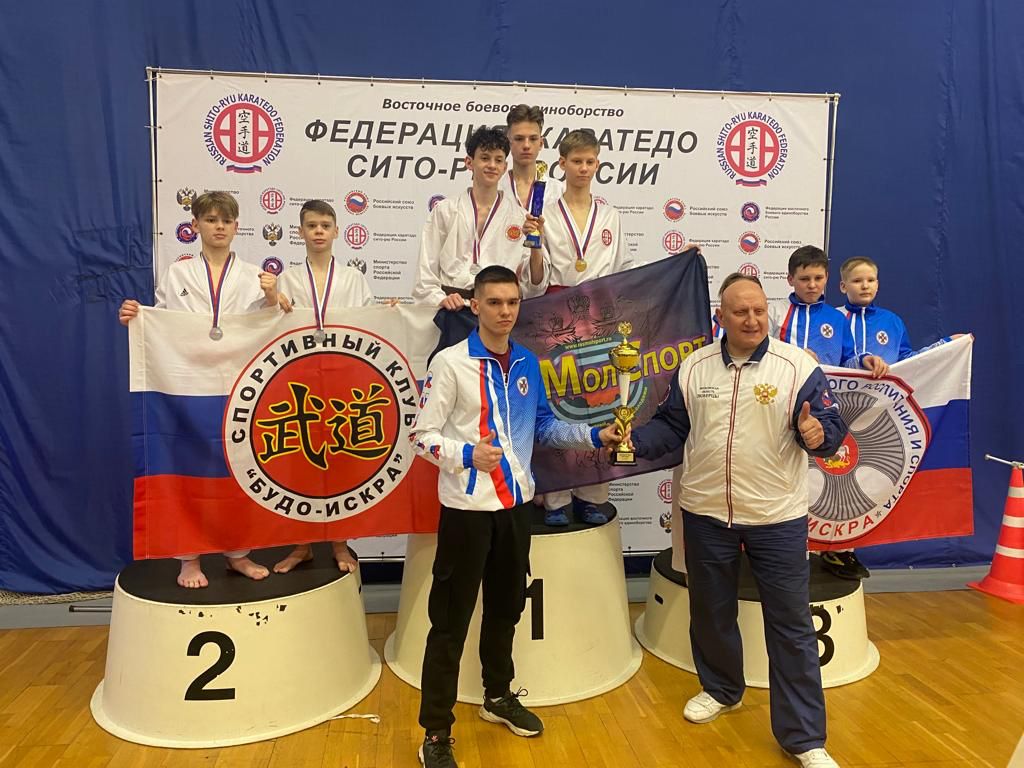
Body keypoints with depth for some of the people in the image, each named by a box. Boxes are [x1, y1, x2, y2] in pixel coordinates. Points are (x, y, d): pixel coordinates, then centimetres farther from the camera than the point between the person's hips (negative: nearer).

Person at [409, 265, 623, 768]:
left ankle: (498, 696, 42)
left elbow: (544, 426, 14)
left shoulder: (527, 364, 6)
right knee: (451, 621, 3)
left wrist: (594, 436, 3)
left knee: (506, 607, 20)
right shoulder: (450, 362, -11)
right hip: (467, 507, -5)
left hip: (516, 503, 6)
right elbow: (422, 435, -11)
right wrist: (467, 455, -27)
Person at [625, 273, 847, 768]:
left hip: (777, 518, -3)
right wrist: (634, 440, -10)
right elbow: (671, 426, 7)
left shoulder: (797, 366, -8)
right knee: (711, 613, 19)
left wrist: (818, 434, -31)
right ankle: (720, 689, 45)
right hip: (705, 514, 3)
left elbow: (831, 426, -9)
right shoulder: (694, 368, 2)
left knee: (790, 625, 5)